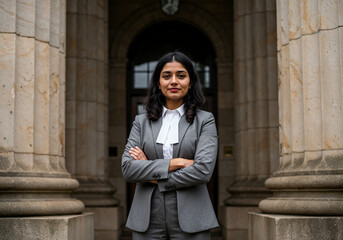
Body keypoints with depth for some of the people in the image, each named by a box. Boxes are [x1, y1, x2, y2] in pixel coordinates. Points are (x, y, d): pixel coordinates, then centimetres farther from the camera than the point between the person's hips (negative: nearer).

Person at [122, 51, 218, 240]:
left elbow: (203, 171, -11)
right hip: (148, 219, 2)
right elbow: (127, 168, -3)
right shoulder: (142, 122, 9)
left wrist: (155, 177, -6)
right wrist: (174, 163, -12)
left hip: (190, 219, -2)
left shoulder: (205, 120, 3)